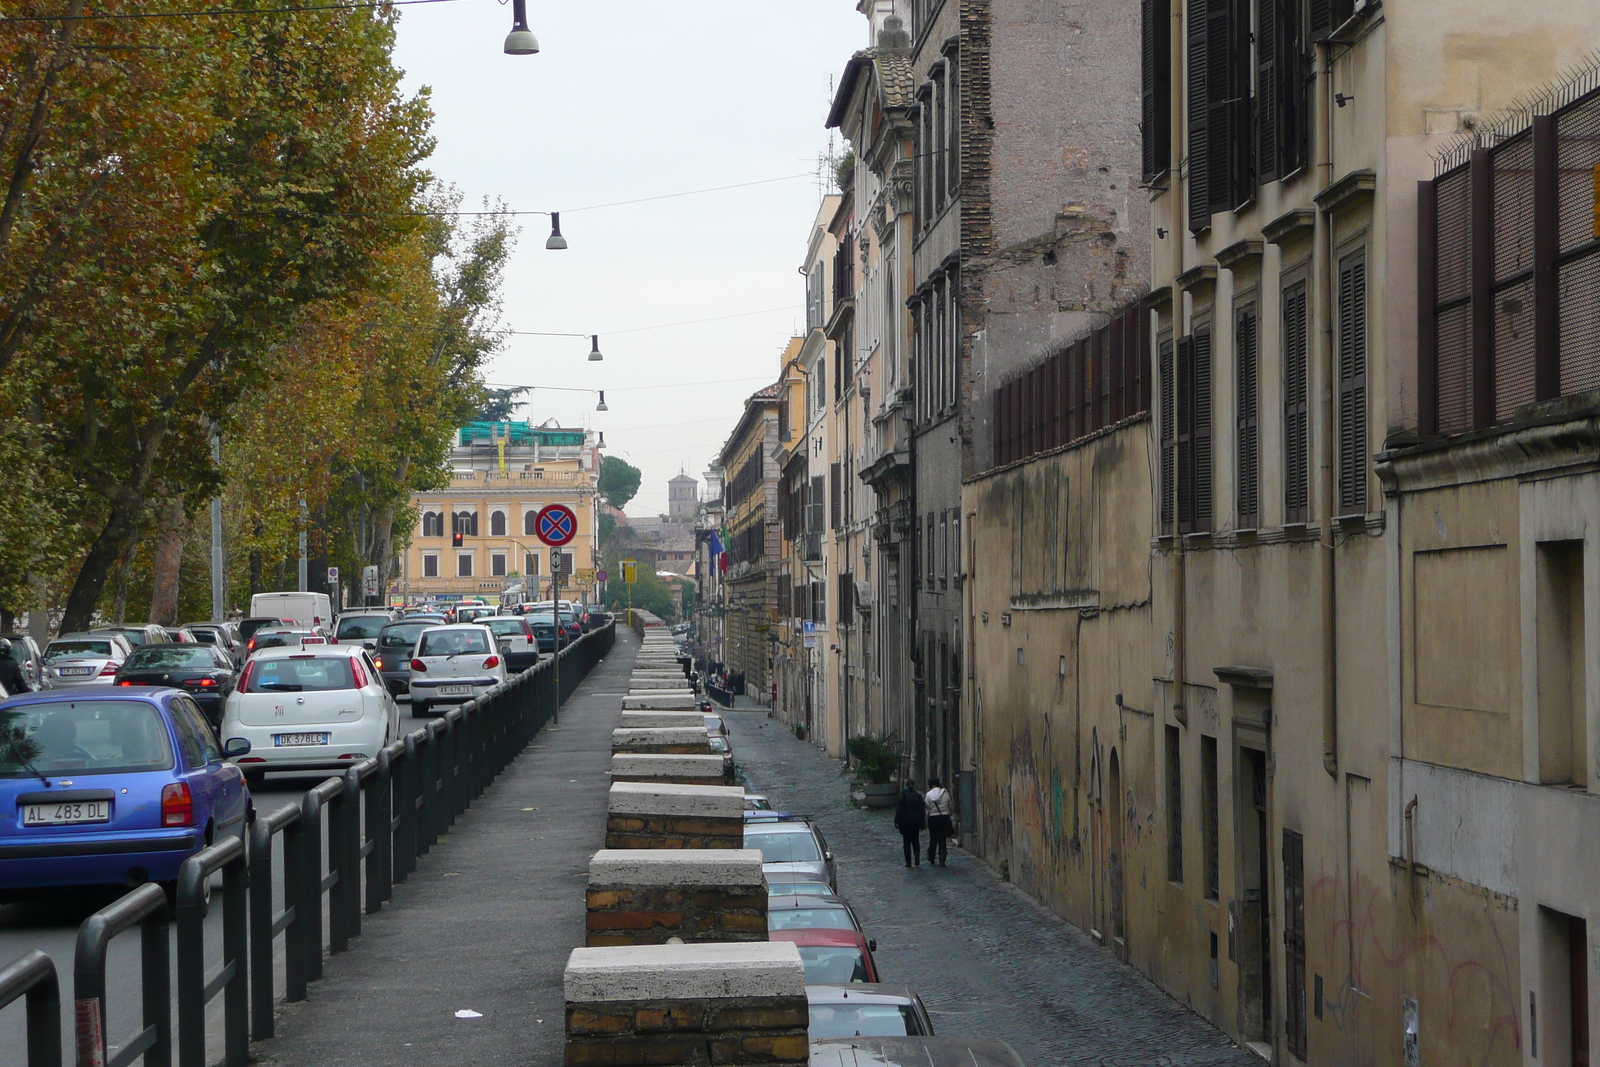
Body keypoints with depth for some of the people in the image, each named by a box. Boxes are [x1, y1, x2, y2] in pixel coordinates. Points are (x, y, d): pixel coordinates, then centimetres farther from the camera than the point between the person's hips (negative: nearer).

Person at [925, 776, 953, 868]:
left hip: (933, 819, 0)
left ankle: (931, 859, 23)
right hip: (944, 818, 0)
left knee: (933, 839, 14)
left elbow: (927, 808, -5)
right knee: (942, 839, 2)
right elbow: (950, 806, 1)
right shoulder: (945, 792, -3)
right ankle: (942, 861, -3)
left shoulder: (929, 795, -4)